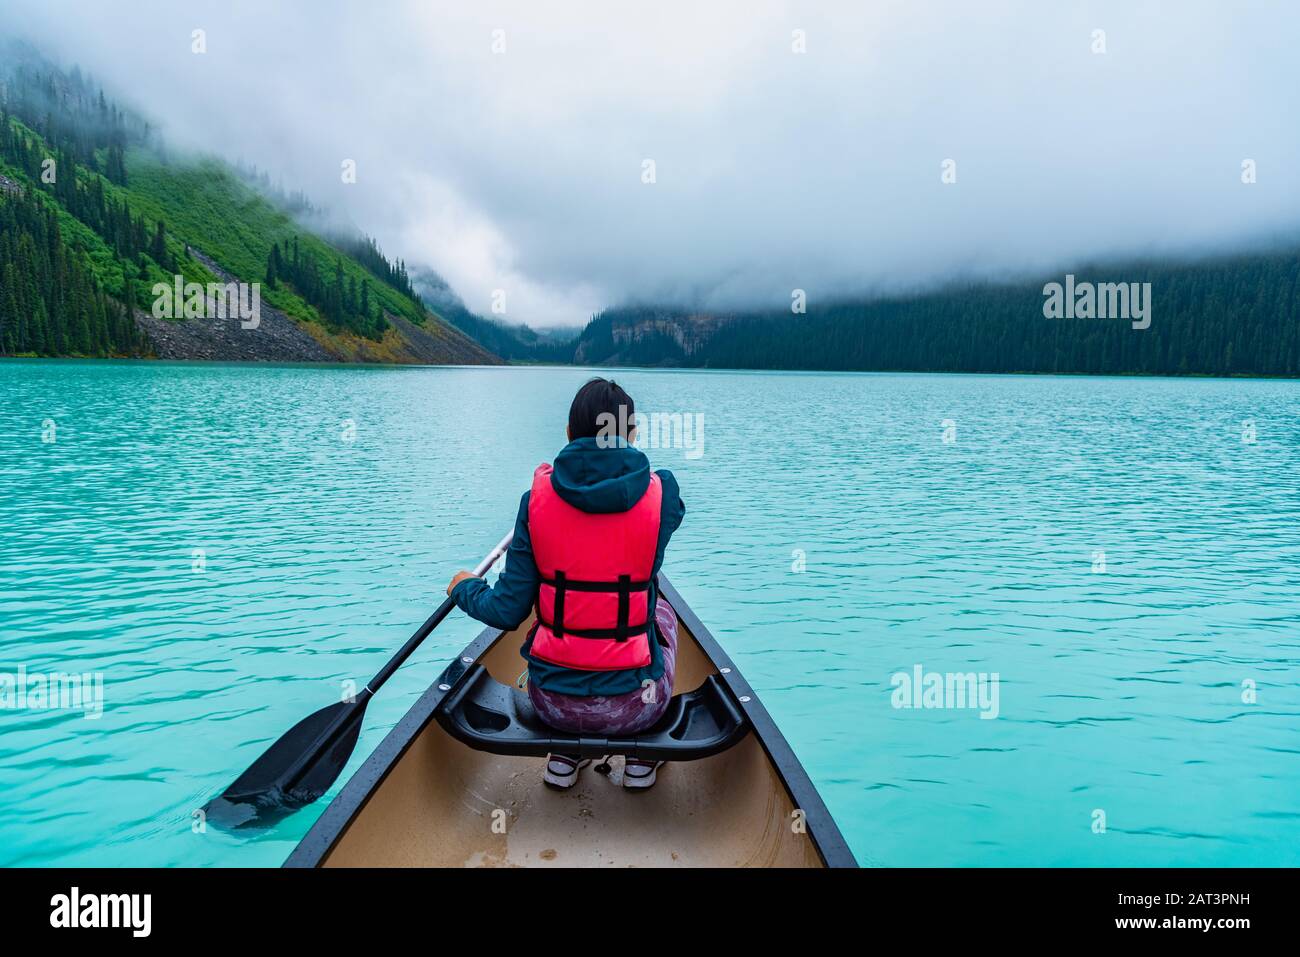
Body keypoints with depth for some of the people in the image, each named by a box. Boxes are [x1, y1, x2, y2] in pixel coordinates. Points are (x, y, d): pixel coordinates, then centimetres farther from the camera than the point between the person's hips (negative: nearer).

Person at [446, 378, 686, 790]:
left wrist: (465, 589, 16)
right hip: (633, 706, -1)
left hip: (551, 702, 1)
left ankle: (564, 758, 33)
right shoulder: (660, 492, -9)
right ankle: (642, 759, 31)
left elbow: (507, 611, -6)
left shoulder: (537, 497, -9)